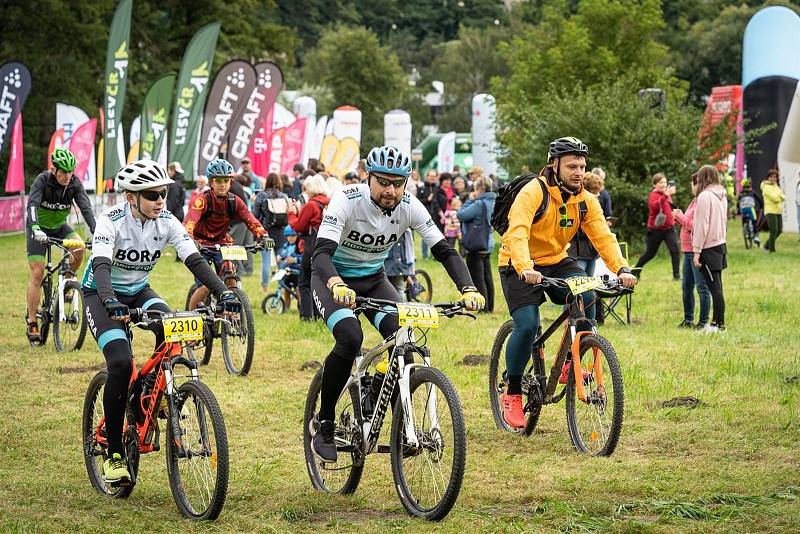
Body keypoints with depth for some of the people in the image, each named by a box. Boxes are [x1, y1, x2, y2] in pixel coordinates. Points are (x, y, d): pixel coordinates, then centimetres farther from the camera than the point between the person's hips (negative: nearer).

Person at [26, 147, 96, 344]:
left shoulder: (75, 184, -16)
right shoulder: (42, 181, -25)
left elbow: (86, 208, -25)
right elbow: (32, 204, -39)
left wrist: (96, 232, -40)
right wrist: (35, 228, -57)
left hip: (59, 226, 3)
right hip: (39, 228, -3)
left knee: (79, 248, -26)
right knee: (37, 273, -11)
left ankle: (67, 281, 2)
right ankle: (32, 324, -6)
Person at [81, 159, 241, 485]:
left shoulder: (167, 222, -13)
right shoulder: (111, 221, -24)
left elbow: (195, 261, -19)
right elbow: (101, 265, -38)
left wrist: (224, 293, -35)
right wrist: (111, 302, -57)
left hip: (138, 291, 4)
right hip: (101, 294, -4)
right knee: (121, 363, -25)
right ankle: (114, 454, -14)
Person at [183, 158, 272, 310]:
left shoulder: (235, 201, -8)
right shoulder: (203, 200, -20)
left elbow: (250, 220, -17)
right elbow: (189, 222, -34)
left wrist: (264, 236, -36)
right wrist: (189, 240, -54)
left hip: (222, 243, 4)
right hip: (201, 244, -4)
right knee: (205, 287, -15)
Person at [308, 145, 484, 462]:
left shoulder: (409, 207, -16)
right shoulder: (347, 201, -27)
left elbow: (444, 251, -16)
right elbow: (322, 252, -38)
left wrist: (468, 289, -33)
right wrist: (336, 285, -59)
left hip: (373, 280, 4)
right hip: (333, 279, -4)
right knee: (350, 339, -31)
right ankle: (324, 424, -13)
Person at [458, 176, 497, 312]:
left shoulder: (479, 204, -20)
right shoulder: (492, 203, 8)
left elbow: (461, 215, -18)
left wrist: (469, 200, -8)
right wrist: (472, 201, 6)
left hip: (475, 247, -9)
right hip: (488, 245, 9)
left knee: (477, 279, -3)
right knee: (487, 278, 13)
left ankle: (483, 307, -3)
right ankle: (489, 306, 19)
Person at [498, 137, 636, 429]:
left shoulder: (585, 200, -3)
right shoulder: (533, 192, -21)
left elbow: (603, 235, -12)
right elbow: (517, 233, -34)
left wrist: (622, 269, -29)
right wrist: (526, 269, -51)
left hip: (557, 262, 5)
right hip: (520, 267, -5)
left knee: (587, 297, -24)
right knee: (527, 326, -21)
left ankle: (570, 364, -7)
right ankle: (512, 394, -2)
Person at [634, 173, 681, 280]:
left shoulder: (665, 194, 9)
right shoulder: (654, 195, -12)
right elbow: (654, 206, -36)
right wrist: (666, 195, -44)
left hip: (669, 227, 5)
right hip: (656, 228, -5)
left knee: (675, 249, -12)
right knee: (650, 253, 8)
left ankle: (676, 274, -9)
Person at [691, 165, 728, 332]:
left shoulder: (704, 196, -14)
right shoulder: (722, 196, 12)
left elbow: (701, 226, -16)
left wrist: (697, 251, -13)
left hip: (709, 248, -9)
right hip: (720, 244, 9)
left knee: (714, 287, -6)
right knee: (716, 286, 13)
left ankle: (720, 324, -5)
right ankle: (716, 322, 18)